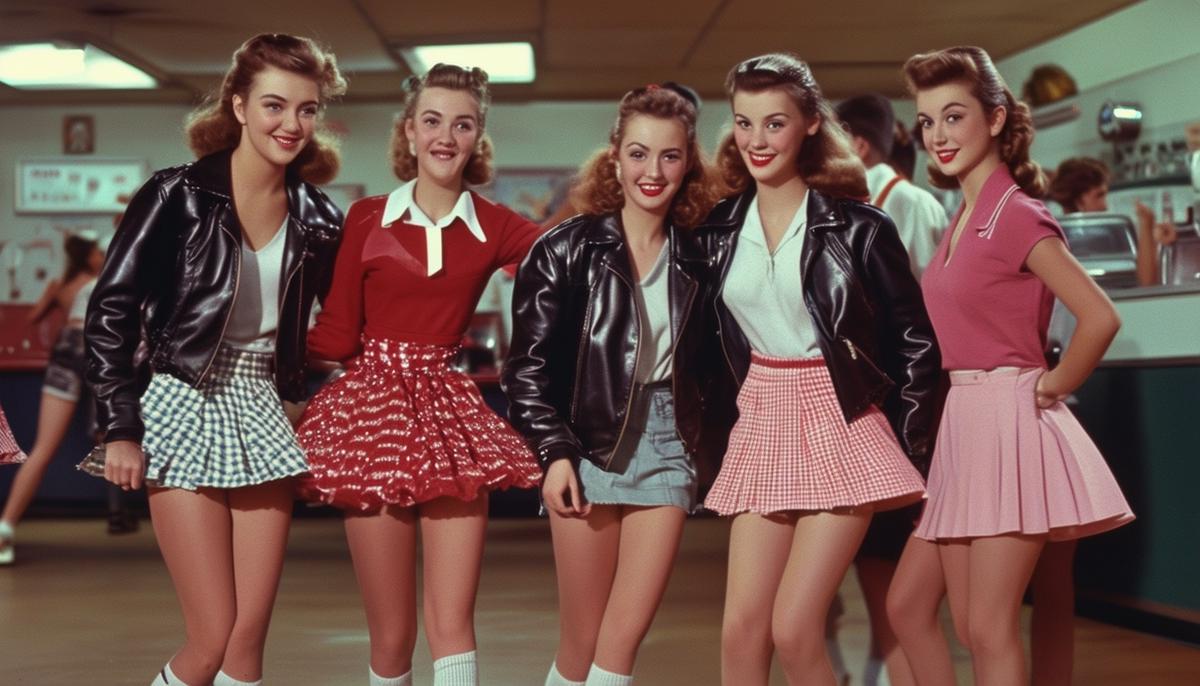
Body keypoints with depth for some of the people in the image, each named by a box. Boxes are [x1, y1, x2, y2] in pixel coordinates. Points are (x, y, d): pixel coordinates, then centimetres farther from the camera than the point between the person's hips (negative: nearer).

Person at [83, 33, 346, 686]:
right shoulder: (179, 195, -7)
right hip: (185, 415, -4)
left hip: (264, 419, 4)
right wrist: (121, 427, -10)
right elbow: (110, 311, -6)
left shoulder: (318, 220, 5)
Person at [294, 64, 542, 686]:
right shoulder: (366, 219, 2)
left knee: (452, 623, -7)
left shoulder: (493, 228, 6)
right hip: (375, 410, -1)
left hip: (451, 415, 1)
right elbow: (336, 337, 2)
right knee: (391, 633, 4)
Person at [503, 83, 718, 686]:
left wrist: (706, 453, 9)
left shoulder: (695, 258, 6)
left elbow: (703, 366, 13)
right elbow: (528, 364, -4)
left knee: (624, 637, -4)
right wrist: (555, 453, -12)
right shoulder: (568, 248, -3)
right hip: (588, 447, -2)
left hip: (666, 444, 2)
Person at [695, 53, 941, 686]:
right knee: (741, 628, 0)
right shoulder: (718, 230, 5)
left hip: (841, 427, -4)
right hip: (759, 429, 5)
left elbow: (916, 340, -3)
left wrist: (906, 443, -4)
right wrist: (722, 435, 9)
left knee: (793, 628, -11)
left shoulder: (857, 226, -8)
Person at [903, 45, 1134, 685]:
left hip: (1008, 419, -9)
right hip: (962, 420, 9)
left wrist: (1052, 387, -10)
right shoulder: (961, 219, 13)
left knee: (990, 630, -8)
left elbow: (1100, 318, -22)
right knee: (970, 627, 11)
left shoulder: (1017, 216, -13)